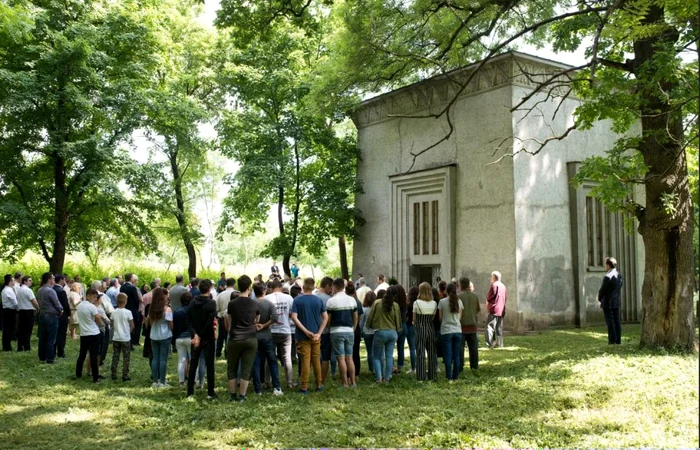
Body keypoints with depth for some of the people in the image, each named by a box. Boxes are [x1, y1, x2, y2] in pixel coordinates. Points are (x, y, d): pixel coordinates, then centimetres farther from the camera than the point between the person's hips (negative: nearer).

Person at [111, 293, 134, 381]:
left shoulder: (114, 312, -3)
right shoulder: (128, 312, -12)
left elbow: (112, 325, 3)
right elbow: (132, 326, -9)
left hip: (116, 338, 3)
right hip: (126, 338, -3)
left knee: (115, 357, 12)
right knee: (126, 358, 5)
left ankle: (113, 375, 15)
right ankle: (125, 376, 6)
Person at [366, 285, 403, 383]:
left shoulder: (377, 303, -7)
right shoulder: (395, 305, -4)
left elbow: (370, 317, -2)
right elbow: (398, 320, 3)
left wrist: (369, 326, 17)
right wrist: (397, 331, 22)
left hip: (380, 332, -2)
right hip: (392, 333, 2)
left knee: (377, 356, 9)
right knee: (389, 356, 9)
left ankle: (379, 378, 1)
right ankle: (387, 378, 10)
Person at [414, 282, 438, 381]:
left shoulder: (417, 303, -9)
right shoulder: (434, 303, 0)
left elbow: (414, 320, -2)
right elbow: (433, 317, 5)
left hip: (420, 329, -3)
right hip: (431, 329, 3)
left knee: (420, 353, 2)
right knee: (432, 353, 12)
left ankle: (421, 376, 3)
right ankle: (432, 374, 18)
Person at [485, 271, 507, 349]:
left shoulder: (494, 285, -10)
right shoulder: (503, 286, 15)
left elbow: (488, 298, -8)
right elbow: (506, 297, 20)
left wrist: (487, 305, 8)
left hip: (494, 310, -8)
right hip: (501, 310, 8)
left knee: (490, 325, -11)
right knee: (499, 327, 12)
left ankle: (489, 343, -22)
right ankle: (499, 344, 12)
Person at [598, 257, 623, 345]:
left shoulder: (608, 277, -19)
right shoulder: (619, 275, 6)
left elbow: (602, 290, -14)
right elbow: (619, 287, 11)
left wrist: (600, 298, 4)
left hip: (608, 302, -7)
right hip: (616, 302, 7)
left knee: (610, 321, -2)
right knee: (616, 321, 10)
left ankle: (612, 340, 0)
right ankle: (618, 340, 12)